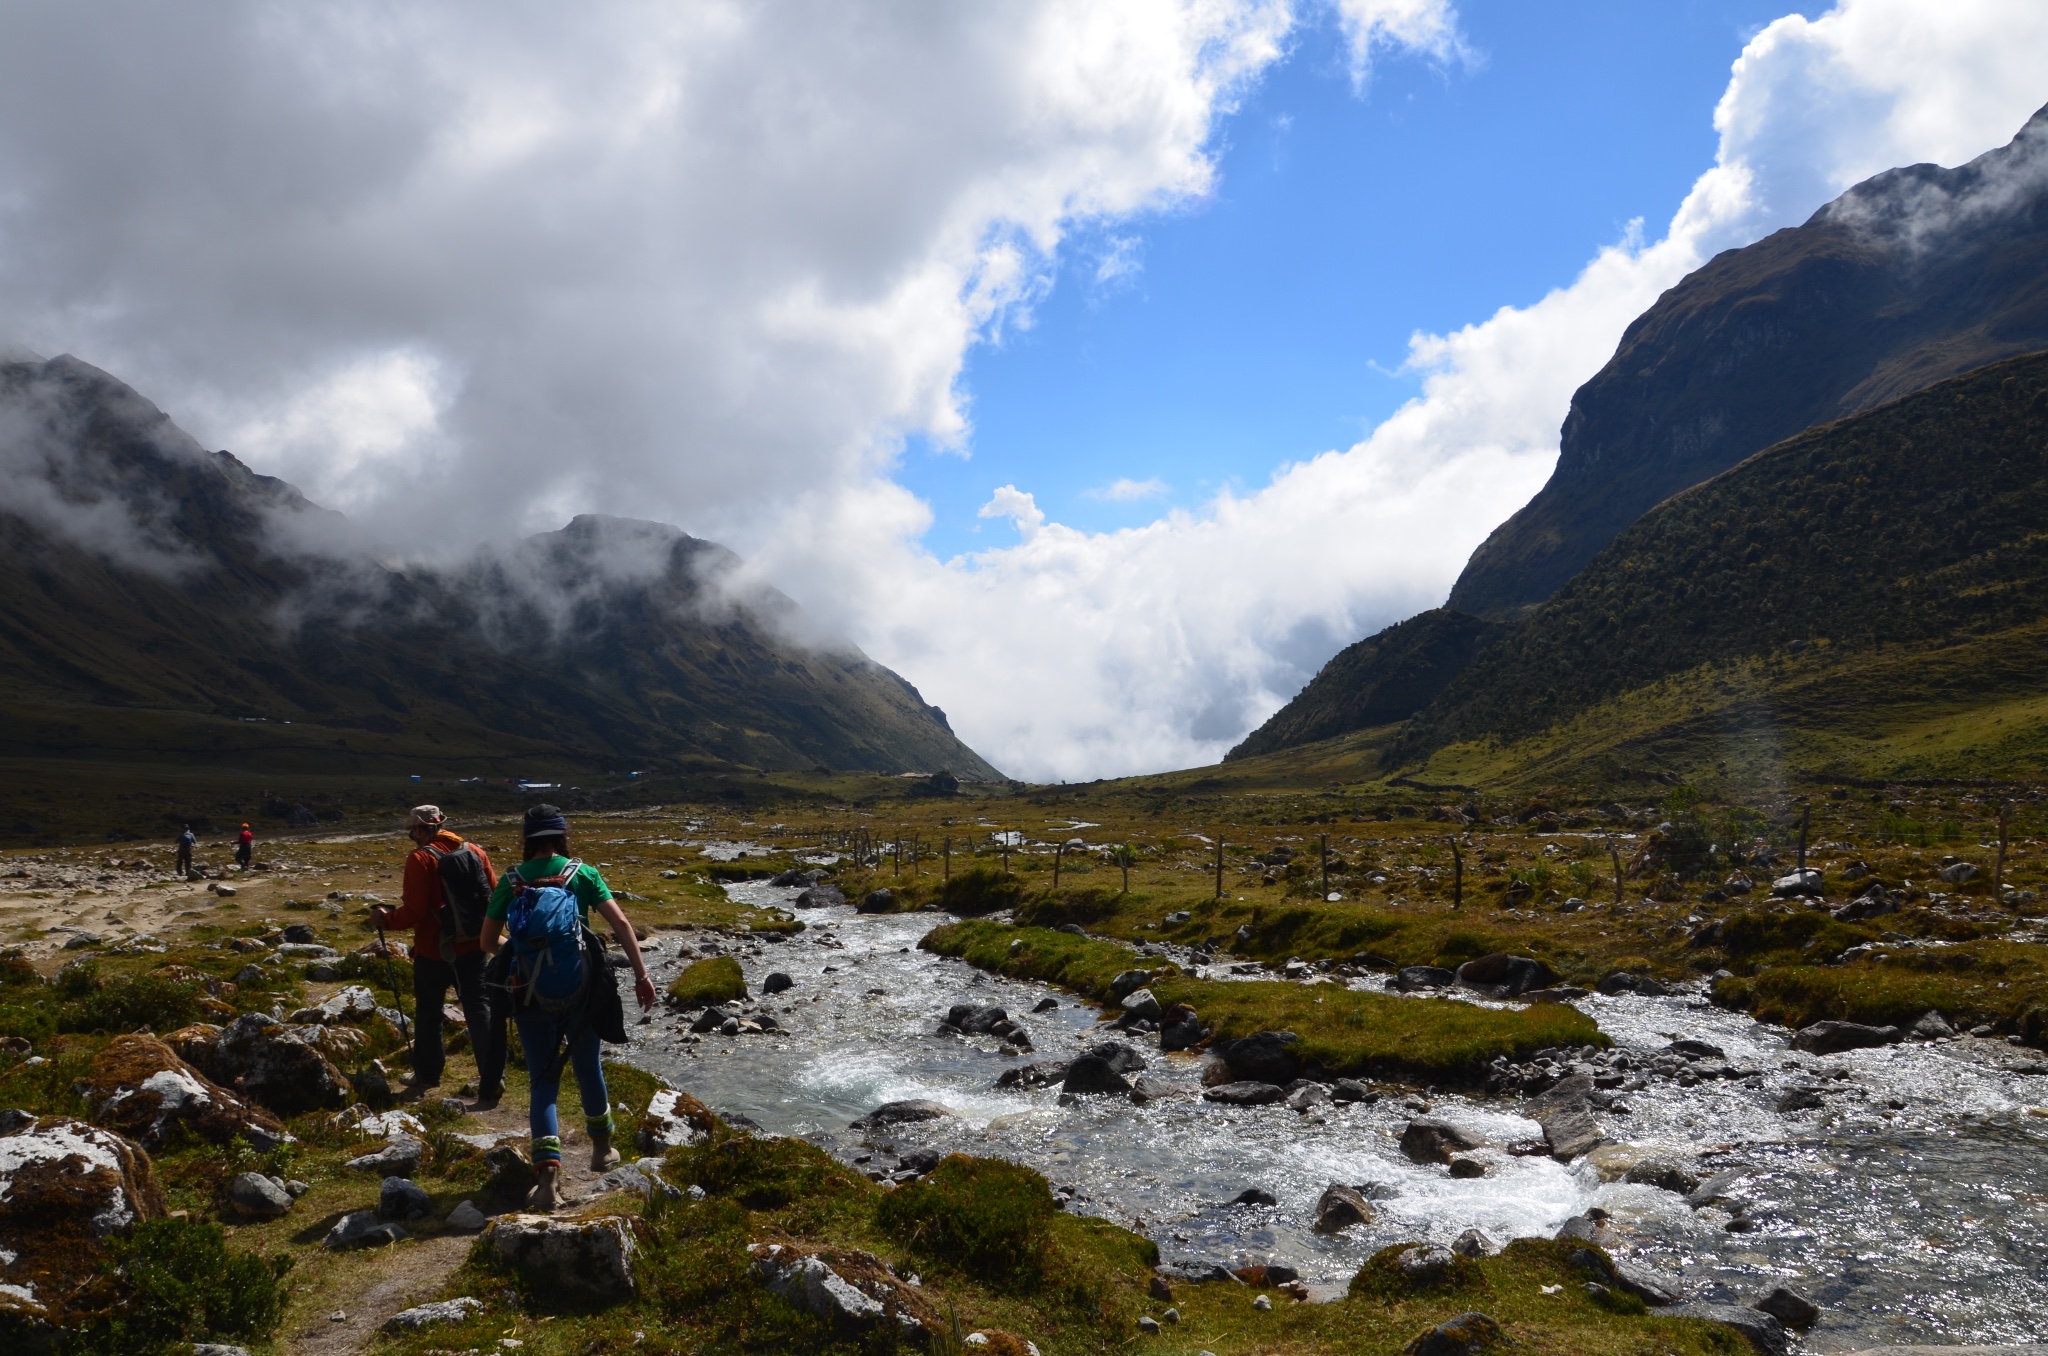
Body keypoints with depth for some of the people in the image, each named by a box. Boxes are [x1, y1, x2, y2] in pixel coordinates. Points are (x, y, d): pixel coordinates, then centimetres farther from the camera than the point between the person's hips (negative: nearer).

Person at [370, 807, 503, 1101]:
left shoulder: (421, 858, -14)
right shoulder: (475, 852, 2)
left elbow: (413, 913, -16)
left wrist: (387, 918, 2)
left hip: (434, 950, -4)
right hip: (472, 947, 4)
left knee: (428, 1013, 15)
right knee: (479, 1009, 4)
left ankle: (427, 1074, 30)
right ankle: (491, 1080, -3)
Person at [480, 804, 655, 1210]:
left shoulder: (510, 881, 2)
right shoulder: (583, 873, -1)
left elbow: (488, 941, 7)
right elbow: (620, 923, -9)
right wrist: (641, 975, -5)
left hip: (531, 994, 0)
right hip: (580, 988, 0)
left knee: (543, 1082, 7)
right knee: (588, 1068, 21)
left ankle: (548, 1174, -8)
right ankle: (602, 1147, 40)